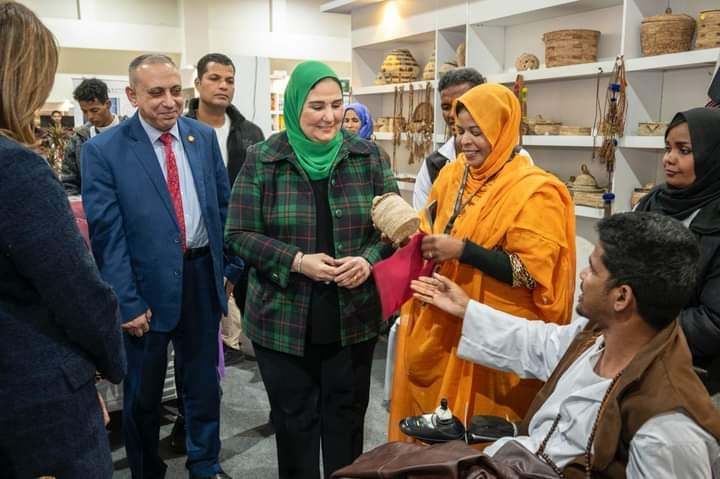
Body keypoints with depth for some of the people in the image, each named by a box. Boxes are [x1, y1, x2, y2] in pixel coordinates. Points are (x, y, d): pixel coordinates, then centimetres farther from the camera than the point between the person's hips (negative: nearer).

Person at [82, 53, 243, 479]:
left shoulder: (204, 136, 1)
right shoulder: (103, 151, -11)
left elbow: (224, 206, 8)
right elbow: (106, 234, -12)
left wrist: (231, 265, 6)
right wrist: (128, 302, -13)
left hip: (203, 275, 4)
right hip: (148, 284, -3)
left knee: (204, 378, 18)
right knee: (144, 390, 15)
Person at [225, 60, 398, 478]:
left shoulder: (367, 156, 0)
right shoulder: (263, 159, -5)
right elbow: (239, 234, -5)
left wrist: (369, 260, -16)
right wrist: (297, 261, -19)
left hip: (353, 317, 2)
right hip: (283, 320, -1)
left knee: (347, 417, 16)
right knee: (294, 421, 15)